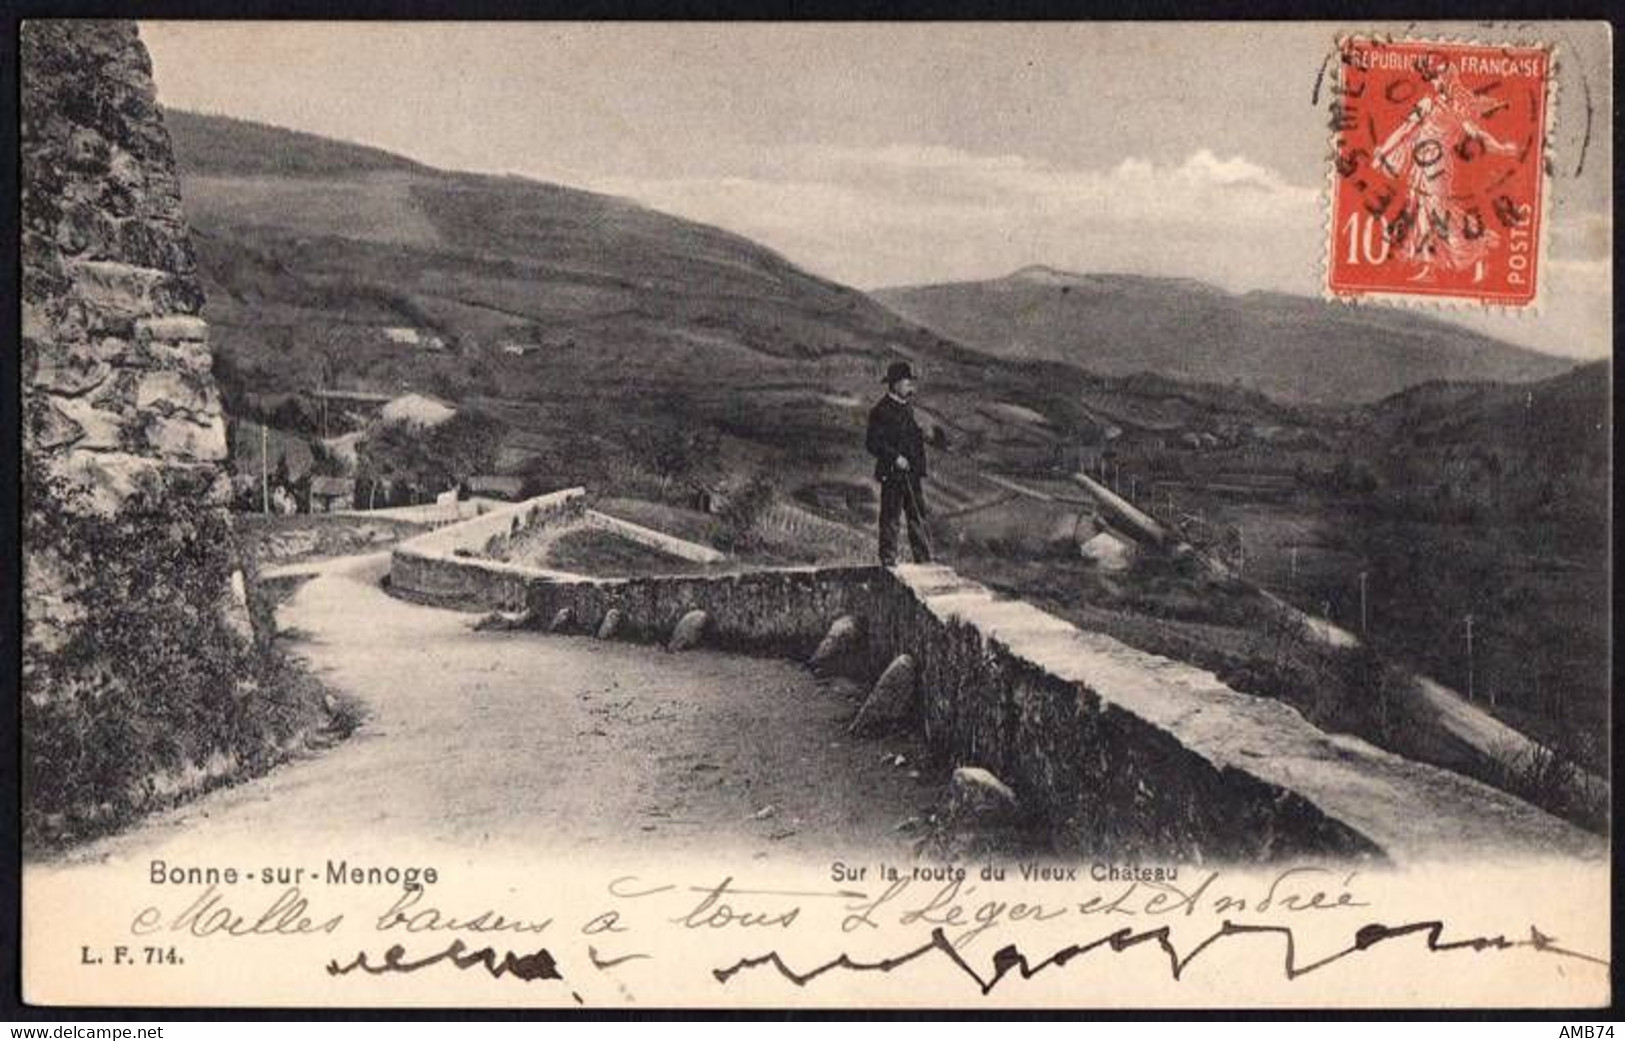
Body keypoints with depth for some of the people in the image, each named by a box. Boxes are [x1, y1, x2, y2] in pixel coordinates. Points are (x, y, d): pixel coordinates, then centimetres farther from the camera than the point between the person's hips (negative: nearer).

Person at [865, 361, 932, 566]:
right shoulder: (881, 411, -11)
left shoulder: (907, 406, 13)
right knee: (890, 518, -1)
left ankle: (924, 561, 15)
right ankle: (888, 562, 7)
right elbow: (872, 443, -15)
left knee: (918, 515, 9)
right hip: (891, 474, -7)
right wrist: (895, 458, -20)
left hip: (912, 472, 7)